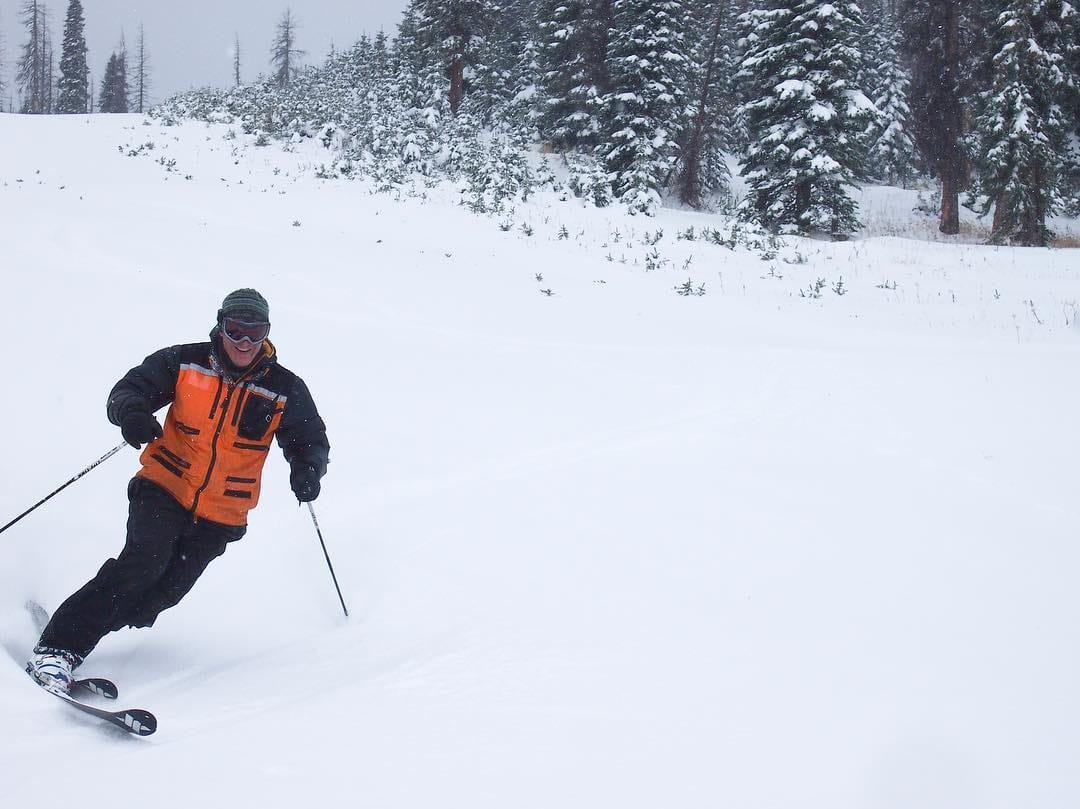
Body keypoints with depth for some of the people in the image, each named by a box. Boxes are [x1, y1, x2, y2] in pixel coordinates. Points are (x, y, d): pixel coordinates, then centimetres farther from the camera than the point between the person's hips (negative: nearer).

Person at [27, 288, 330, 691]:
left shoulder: (285, 391, -2)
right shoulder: (184, 363, -4)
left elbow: (312, 442, 7)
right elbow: (128, 389, -2)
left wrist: (307, 469, -16)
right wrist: (132, 413, -26)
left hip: (220, 516, 2)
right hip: (165, 488, -2)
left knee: (166, 591, -5)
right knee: (143, 561, -23)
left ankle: (80, 636, 12)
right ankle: (56, 646, -20)